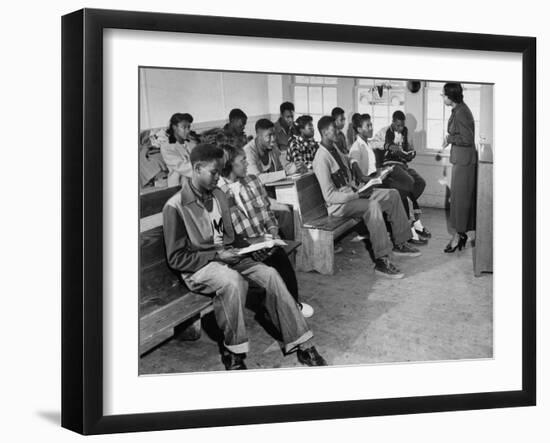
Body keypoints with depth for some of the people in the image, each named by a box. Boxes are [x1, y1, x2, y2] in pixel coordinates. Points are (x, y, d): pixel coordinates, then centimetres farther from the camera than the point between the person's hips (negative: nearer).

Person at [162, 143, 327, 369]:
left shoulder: (218, 195, 9)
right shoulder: (175, 206, -13)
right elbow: (176, 258, -12)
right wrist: (216, 255, -17)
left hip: (226, 256, 7)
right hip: (198, 268, -6)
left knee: (270, 274, -18)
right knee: (233, 280, -37)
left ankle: (301, 345, -14)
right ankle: (232, 354, -22)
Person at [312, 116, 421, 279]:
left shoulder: (335, 149, 7)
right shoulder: (321, 159, -21)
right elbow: (329, 196, -24)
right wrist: (357, 195, -25)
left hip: (351, 193, 10)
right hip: (338, 204, -10)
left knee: (392, 194, 3)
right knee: (373, 206, -36)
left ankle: (399, 243, 9)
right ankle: (381, 261, -36)